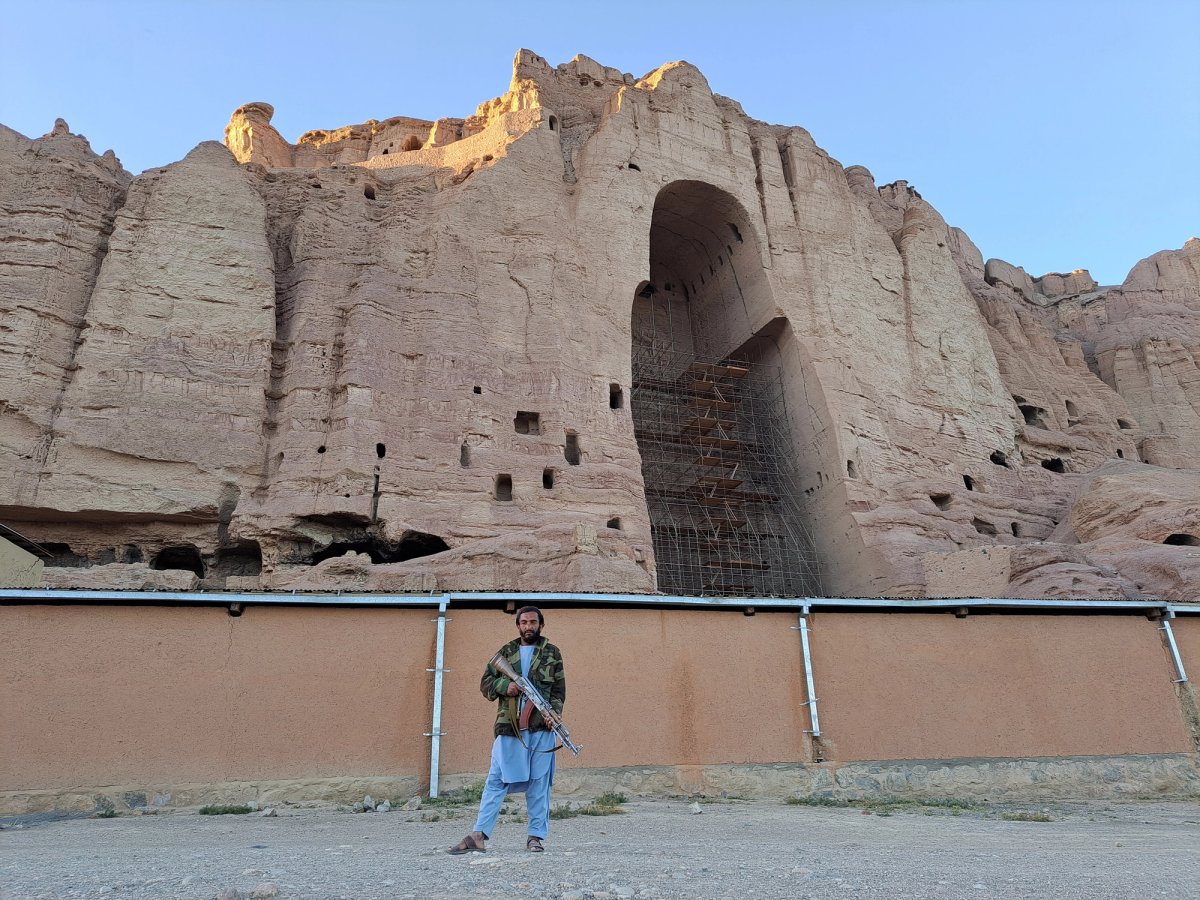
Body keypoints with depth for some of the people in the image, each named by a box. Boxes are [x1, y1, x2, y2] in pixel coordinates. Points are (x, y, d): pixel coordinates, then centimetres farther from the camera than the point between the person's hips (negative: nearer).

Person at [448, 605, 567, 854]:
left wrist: (554, 712, -11)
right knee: (496, 781, 1)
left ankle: (536, 837, 13)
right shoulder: (506, 652, 12)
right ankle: (479, 836, 5)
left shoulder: (552, 653, 10)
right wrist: (504, 686, -8)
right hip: (509, 726, 1)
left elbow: (559, 689, 6)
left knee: (539, 783, 3)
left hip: (541, 727, -1)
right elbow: (485, 683, 12)